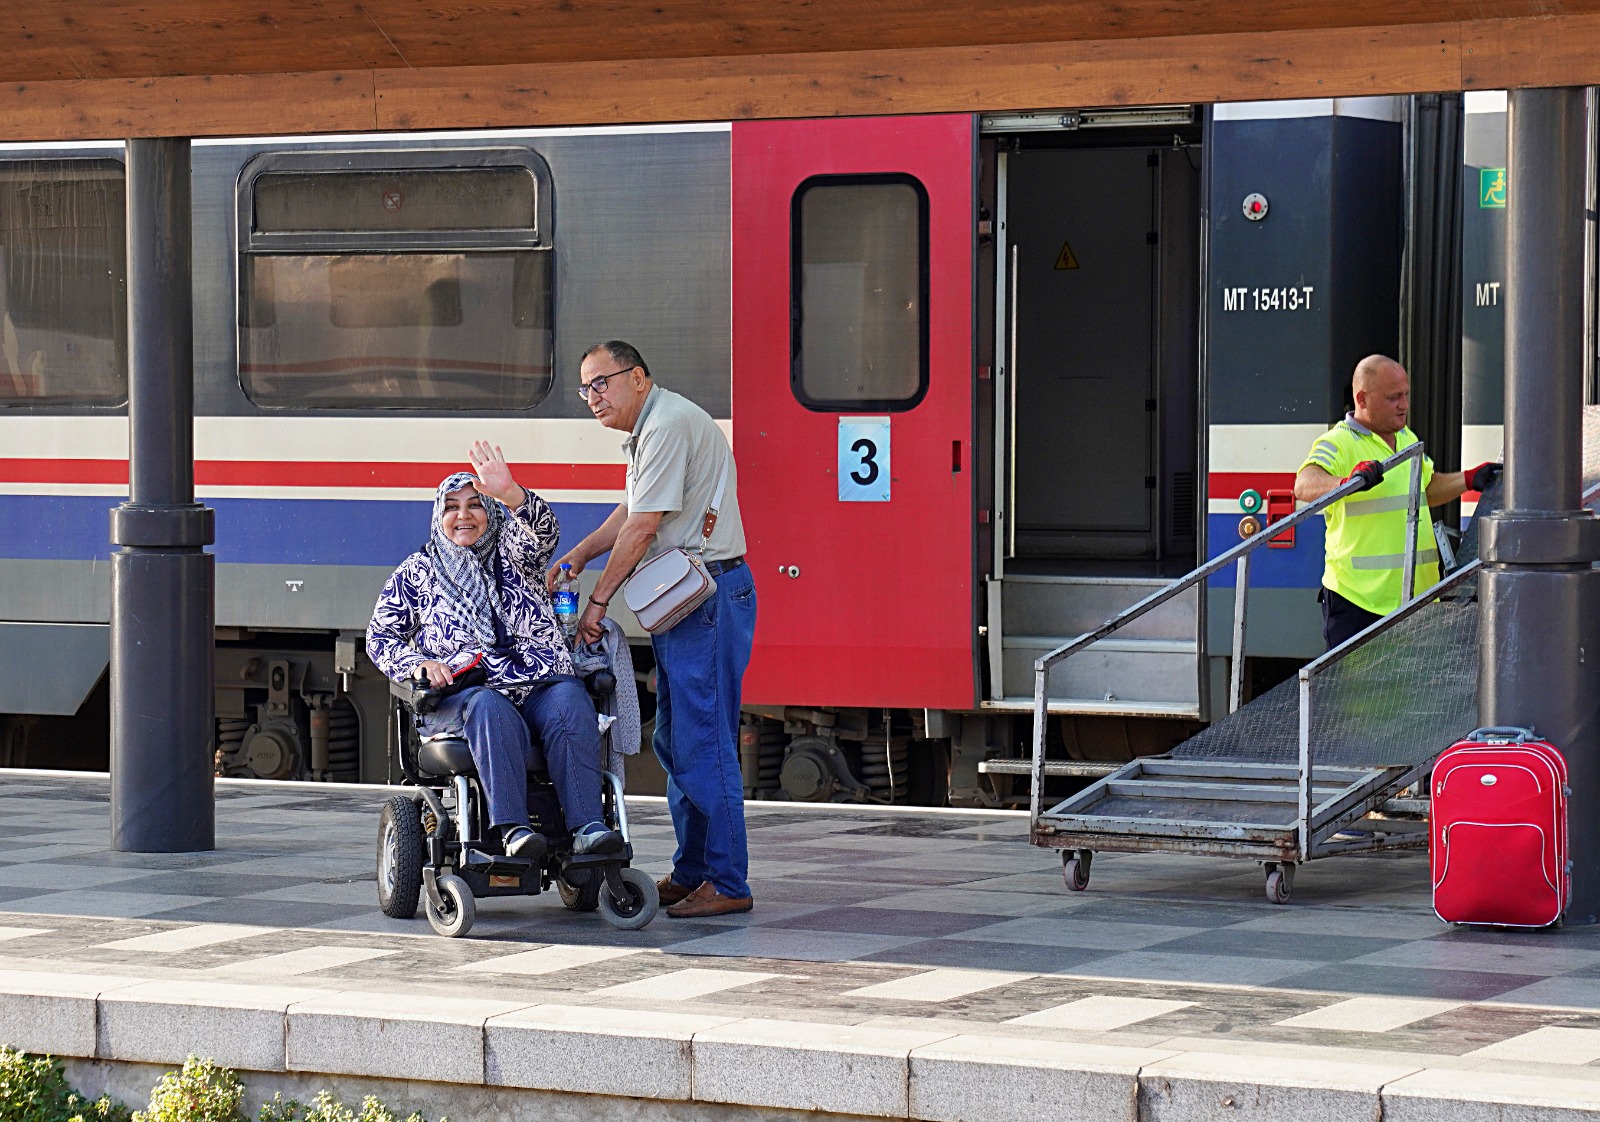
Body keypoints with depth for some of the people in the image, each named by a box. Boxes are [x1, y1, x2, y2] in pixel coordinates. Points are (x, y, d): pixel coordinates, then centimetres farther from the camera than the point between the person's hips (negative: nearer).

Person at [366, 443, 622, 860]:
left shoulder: (512, 554, 20)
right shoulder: (415, 572, 21)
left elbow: (542, 530, -4)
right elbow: (380, 638, 18)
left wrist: (509, 492, -26)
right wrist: (418, 664, -5)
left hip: (538, 687, 1)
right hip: (460, 695, -1)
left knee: (569, 699, -33)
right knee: (491, 709, -37)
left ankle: (587, 826, -45)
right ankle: (512, 828, -50)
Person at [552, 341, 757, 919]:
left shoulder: (668, 425, -15)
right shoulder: (649, 429, 19)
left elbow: (642, 527, -17)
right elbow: (631, 514, 26)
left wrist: (598, 601, -12)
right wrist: (578, 555, 13)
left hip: (708, 594, -11)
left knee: (703, 743, -10)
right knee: (674, 741, 14)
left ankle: (726, 884, -8)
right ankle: (691, 873, 21)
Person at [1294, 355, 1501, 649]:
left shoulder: (1408, 439, 18)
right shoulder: (1337, 444, -10)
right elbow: (1305, 486, -29)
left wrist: (1469, 480, 19)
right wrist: (1348, 482, -49)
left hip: (1415, 595, 7)